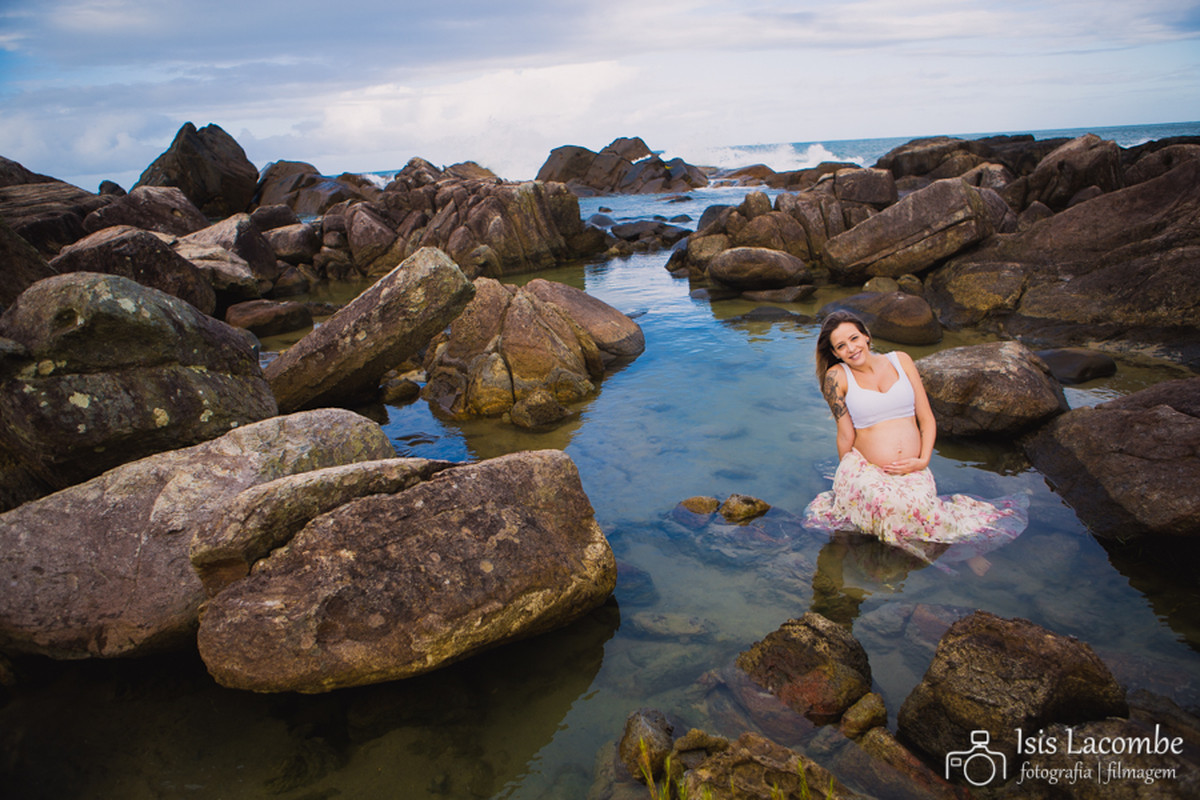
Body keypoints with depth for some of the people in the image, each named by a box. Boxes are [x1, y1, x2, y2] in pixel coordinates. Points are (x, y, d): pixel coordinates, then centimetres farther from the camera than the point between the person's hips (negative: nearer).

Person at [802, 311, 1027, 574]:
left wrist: (923, 460, -3)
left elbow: (926, 418, 10)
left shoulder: (900, 360, 9)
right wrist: (847, 478, 5)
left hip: (913, 471, 2)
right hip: (865, 470, -2)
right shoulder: (837, 376, -1)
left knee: (916, 503, -31)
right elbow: (846, 436, 4)